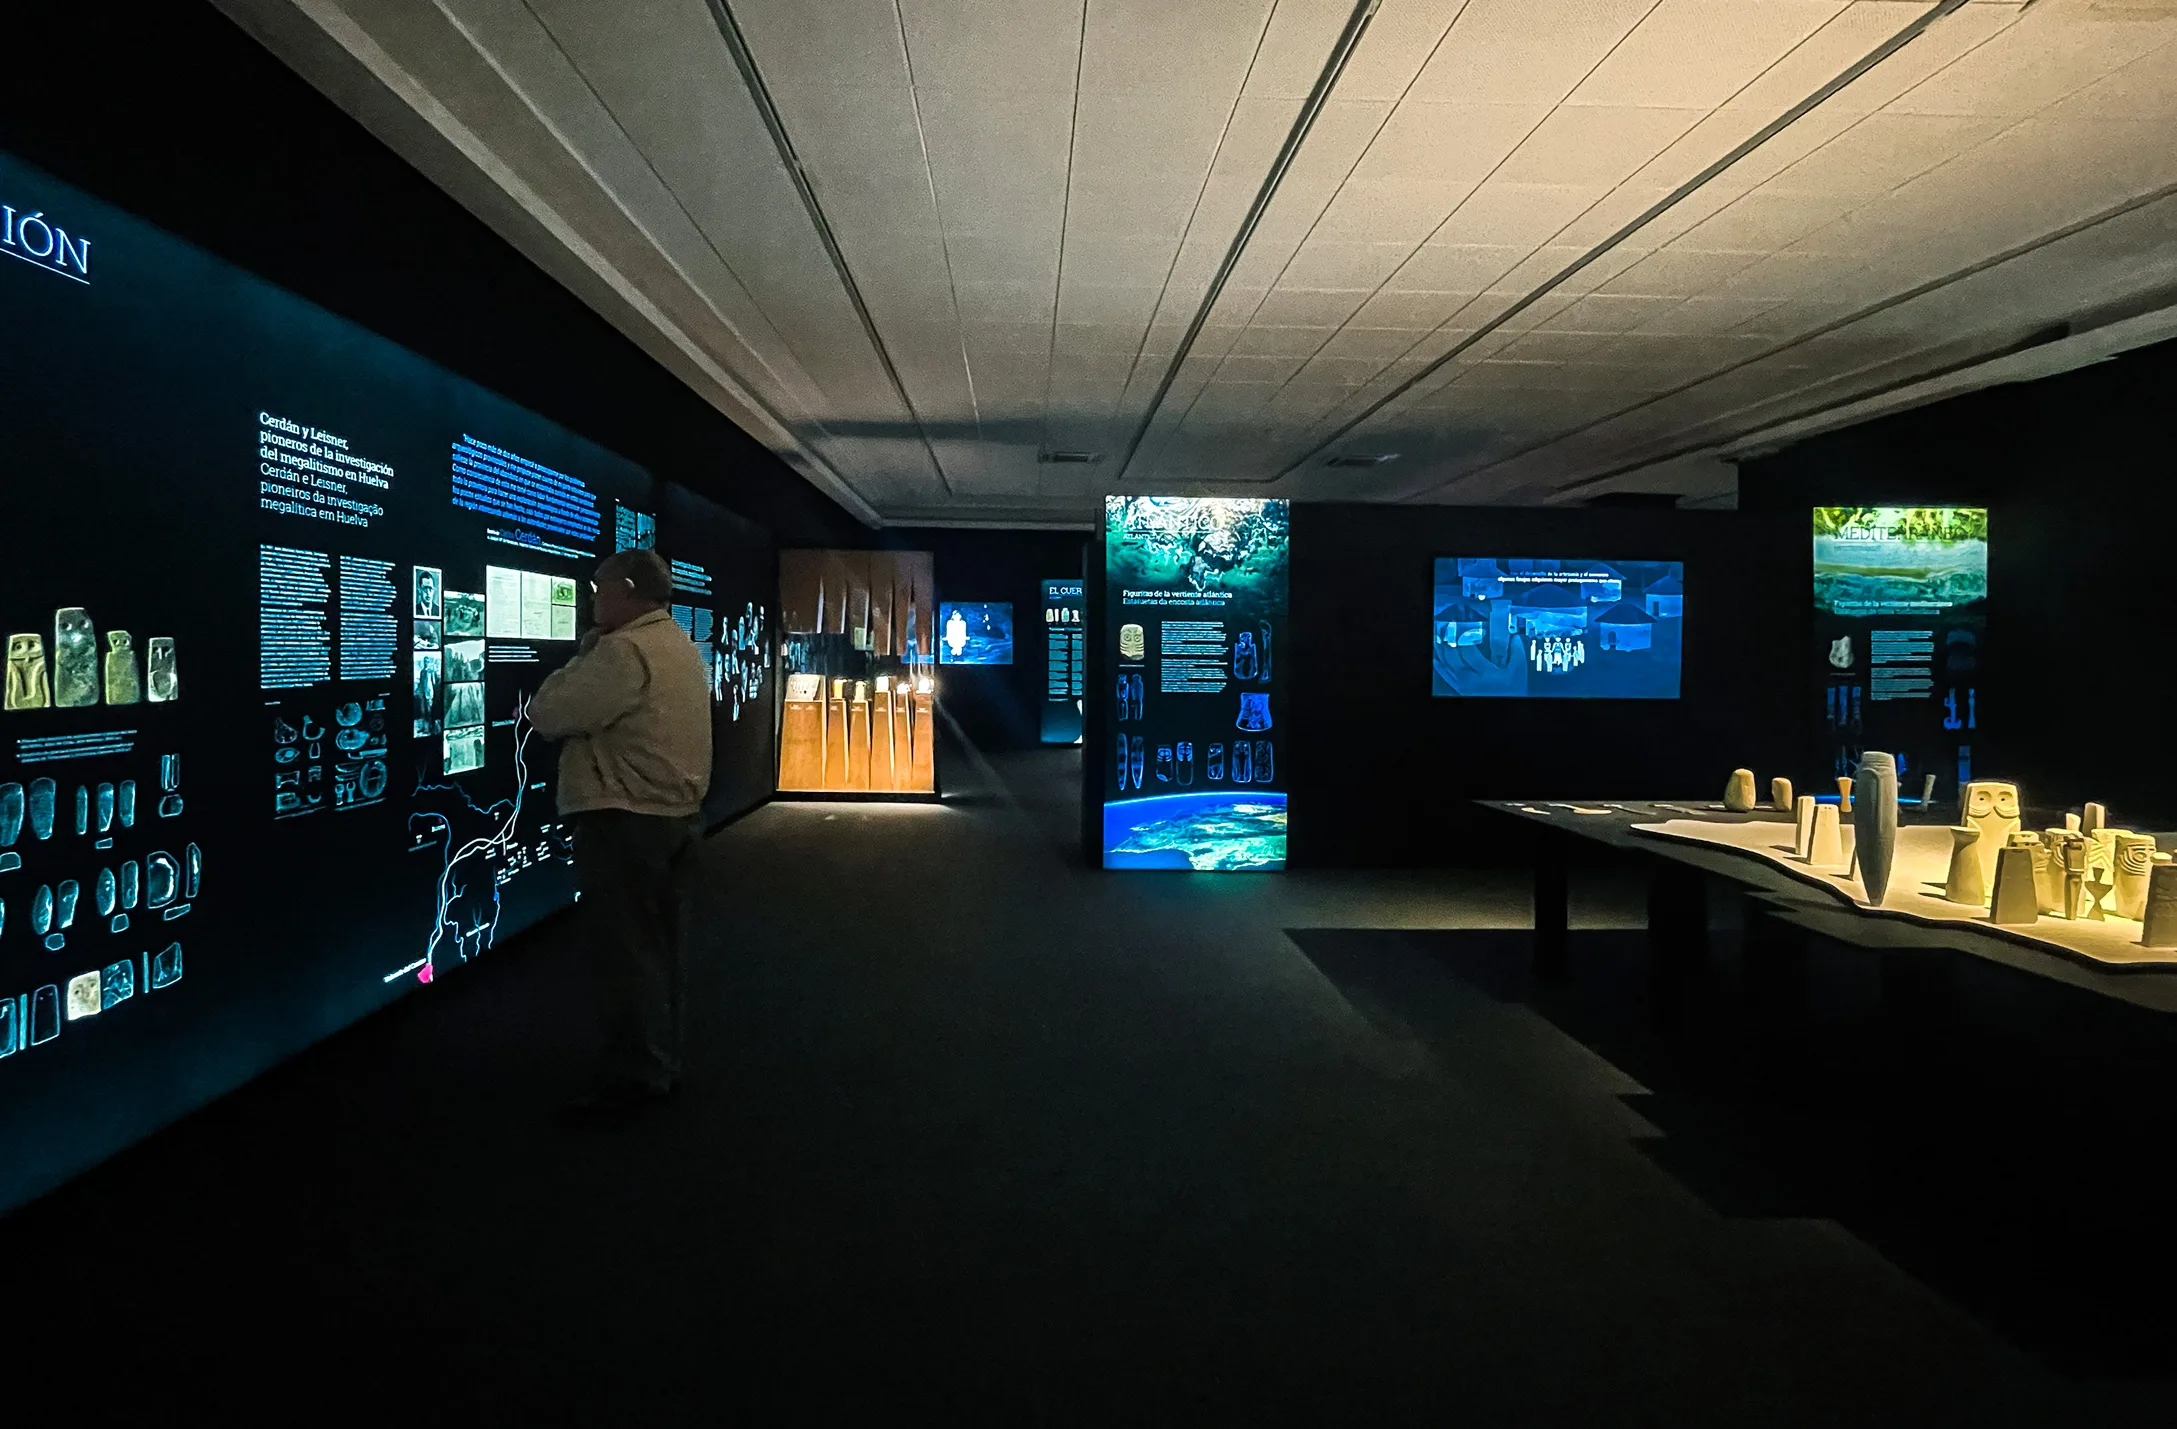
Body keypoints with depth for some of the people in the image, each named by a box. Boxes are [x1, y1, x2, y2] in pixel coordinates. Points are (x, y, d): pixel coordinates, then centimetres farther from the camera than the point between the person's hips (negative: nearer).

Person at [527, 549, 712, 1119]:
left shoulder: (625, 651, -19)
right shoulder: (678, 645, 14)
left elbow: (548, 714, -18)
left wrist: (582, 654, -4)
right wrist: (591, 655, 2)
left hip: (624, 820, -10)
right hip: (670, 812, 10)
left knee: (626, 950, -2)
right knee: (659, 945, 15)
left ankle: (636, 1075, 4)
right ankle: (661, 1063, 24)